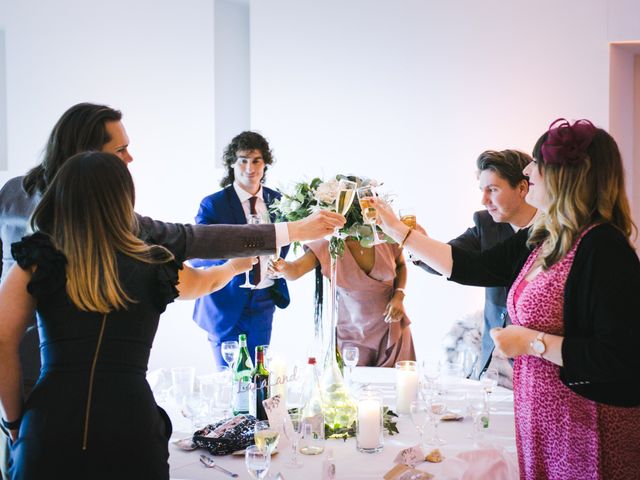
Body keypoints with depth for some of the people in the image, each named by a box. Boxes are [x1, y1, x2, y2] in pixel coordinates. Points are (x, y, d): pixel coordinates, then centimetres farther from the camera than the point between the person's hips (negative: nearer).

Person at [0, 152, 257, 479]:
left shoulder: (35, 263, 4)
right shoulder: (155, 269, 9)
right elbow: (207, 281, 30)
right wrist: (235, 265, 54)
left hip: (49, 420, 0)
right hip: (131, 419, 1)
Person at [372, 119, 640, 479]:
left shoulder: (603, 249, -21)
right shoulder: (540, 240, 5)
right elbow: (471, 267, 12)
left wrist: (532, 342, -19)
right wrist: (397, 230, 14)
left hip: (588, 432, -8)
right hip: (541, 419, 8)